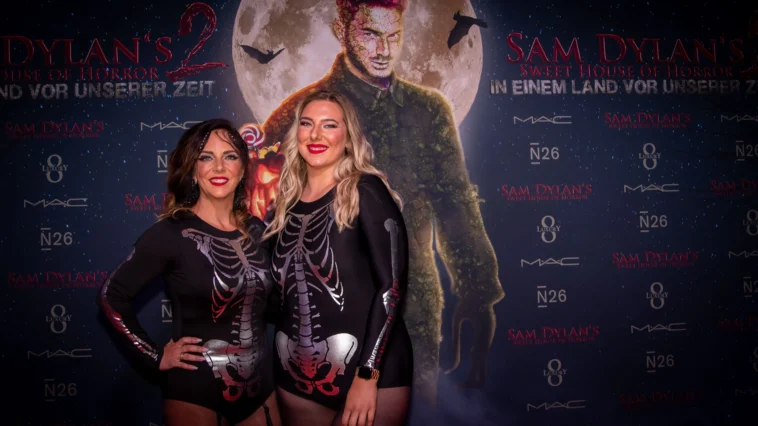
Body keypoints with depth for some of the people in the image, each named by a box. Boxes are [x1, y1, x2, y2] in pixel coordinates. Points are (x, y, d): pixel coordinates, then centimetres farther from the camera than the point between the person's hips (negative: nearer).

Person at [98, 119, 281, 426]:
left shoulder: (257, 230, 3)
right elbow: (112, 296, -7)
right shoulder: (170, 234, -12)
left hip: (259, 385, 5)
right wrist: (156, 356, -9)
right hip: (195, 390, -4)